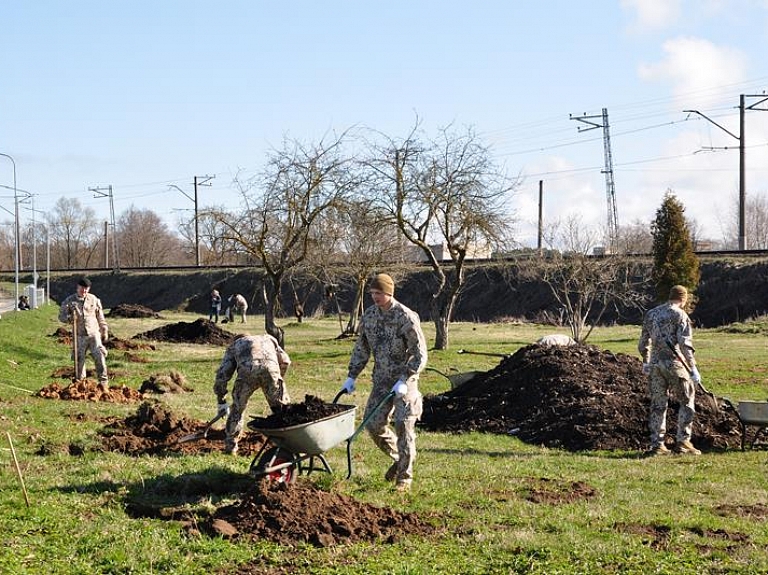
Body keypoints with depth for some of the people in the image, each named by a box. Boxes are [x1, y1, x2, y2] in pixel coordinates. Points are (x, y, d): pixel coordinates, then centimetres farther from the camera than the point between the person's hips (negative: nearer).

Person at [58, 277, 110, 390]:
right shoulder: (69, 301, 2)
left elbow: (100, 317, 14)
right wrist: (69, 318, -19)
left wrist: (105, 331, 14)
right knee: (79, 360, 3)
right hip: (79, 336, 0)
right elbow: (61, 316, 2)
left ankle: (103, 381, -11)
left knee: (99, 356, -14)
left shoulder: (94, 299, 6)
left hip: (94, 334, 0)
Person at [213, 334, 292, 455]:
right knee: (281, 408, 15)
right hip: (270, 368, 1)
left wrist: (221, 402, 27)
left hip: (247, 371, -1)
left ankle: (230, 446, 23)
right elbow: (285, 360, 29)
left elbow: (222, 373, 25)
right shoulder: (267, 338, 41)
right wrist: (279, 379, 44)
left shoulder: (234, 345, 36)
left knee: (237, 408, 19)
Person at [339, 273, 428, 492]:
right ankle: (398, 458, 27)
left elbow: (419, 354, -14)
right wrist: (351, 376, 6)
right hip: (381, 380, 6)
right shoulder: (368, 316, 4)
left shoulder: (406, 317, -15)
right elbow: (361, 349, 13)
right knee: (373, 423, 3)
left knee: (404, 426, -7)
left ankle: (405, 476, 4)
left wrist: (404, 380, -23)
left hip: (405, 380, -6)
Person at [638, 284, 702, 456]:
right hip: (674, 364, -5)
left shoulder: (650, 314, 12)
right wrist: (693, 369, -12)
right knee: (687, 401, 7)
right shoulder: (680, 315, -6)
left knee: (658, 404, 10)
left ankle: (657, 444, 9)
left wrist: (646, 363, 31)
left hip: (655, 364, 5)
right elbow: (685, 345, -14)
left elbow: (643, 344, 18)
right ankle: (682, 441, 2)